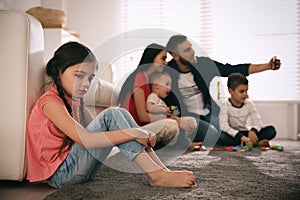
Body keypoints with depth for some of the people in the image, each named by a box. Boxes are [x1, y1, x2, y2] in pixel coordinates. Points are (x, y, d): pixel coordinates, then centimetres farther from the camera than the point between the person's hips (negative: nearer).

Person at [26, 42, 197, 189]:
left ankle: (161, 169, -13)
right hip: (60, 174, -8)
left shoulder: (75, 100, 12)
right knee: (111, 116, -23)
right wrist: (133, 133, -28)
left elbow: (97, 129, 4)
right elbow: (85, 139, -29)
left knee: (121, 114, -6)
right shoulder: (50, 101, -16)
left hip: (74, 165, 8)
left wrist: (142, 135, -13)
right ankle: (155, 175, -23)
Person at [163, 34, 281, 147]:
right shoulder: (168, 73, -9)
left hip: (208, 114, 5)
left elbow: (233, 70, -2)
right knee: (212, 135, -27)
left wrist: (268, 66, -8)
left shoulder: (203, 63, -1)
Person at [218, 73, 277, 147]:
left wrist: (253, 131, -29)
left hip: (246, 133, 3)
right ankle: (256, 143, -30)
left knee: (271, 130, -13)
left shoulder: (249, 104, 0)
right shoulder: (225, 105, -13)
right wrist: (241, 137, -37)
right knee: (222, 137, -39)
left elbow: (258, 122, -4)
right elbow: (223, 126, -25)